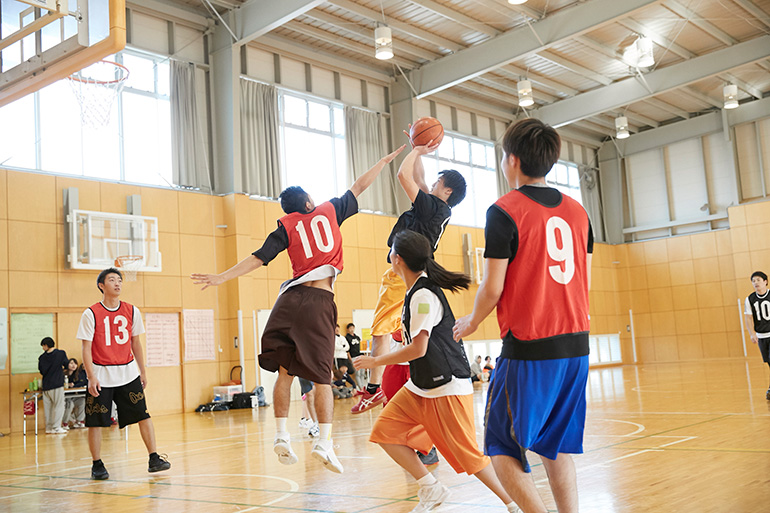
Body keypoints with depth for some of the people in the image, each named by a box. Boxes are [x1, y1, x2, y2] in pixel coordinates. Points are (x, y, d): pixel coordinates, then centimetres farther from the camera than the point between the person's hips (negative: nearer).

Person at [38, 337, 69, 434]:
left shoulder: (41, 357, 1)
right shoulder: (61, 353, -6)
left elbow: (41, 371, 11)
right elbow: (66, 365, 8)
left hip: (46, 386, 4)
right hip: (57, 384, -4)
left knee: (48, 407, 10)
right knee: (58, 406, 0)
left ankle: (49, 428, 13)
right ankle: (56, 427, -3)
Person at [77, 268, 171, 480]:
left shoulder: (132, 311, 5)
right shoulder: (91, 314, -7)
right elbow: (86, 348, -7)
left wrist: (143, 371, 14)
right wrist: (91, 377, -15)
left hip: (128, 373, 3)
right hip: (101, 376, -3)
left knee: (143, 415, -2)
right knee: (95, 422, 2)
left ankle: (154, 458, 5)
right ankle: (97, 464, 18)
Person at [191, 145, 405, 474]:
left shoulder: (286, 227, 13)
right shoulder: (329, 211, 14)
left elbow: (258, 258, 3)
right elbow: (359, 186, 24)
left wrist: (222, 277, 7)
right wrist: (386, 159, 35)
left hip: (291, 299, 2)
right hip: (321, 301, -2)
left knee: (285, 371, 10)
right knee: (322, 376, 0)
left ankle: (281, 435, 4)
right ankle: (324, 441, -8)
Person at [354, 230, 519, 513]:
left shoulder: (423, 294, -20)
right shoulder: (416, 290, 9)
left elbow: (417, 349, -23)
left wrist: (374, 361, -13)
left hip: (446, 386, -9)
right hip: (421, 386, 9)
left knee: (468, 454, -5)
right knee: (385, 431, 4)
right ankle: (431, 490, 13)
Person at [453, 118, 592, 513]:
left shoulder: (504, 211, -9)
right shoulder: (576, 210, 10)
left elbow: (492, 289, -10)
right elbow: (584, 281, 13)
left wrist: (470, 323, 8)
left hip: (528, 347, -6)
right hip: (576, 345, 7)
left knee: (502, 449, 4)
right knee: (557, 445, 16)